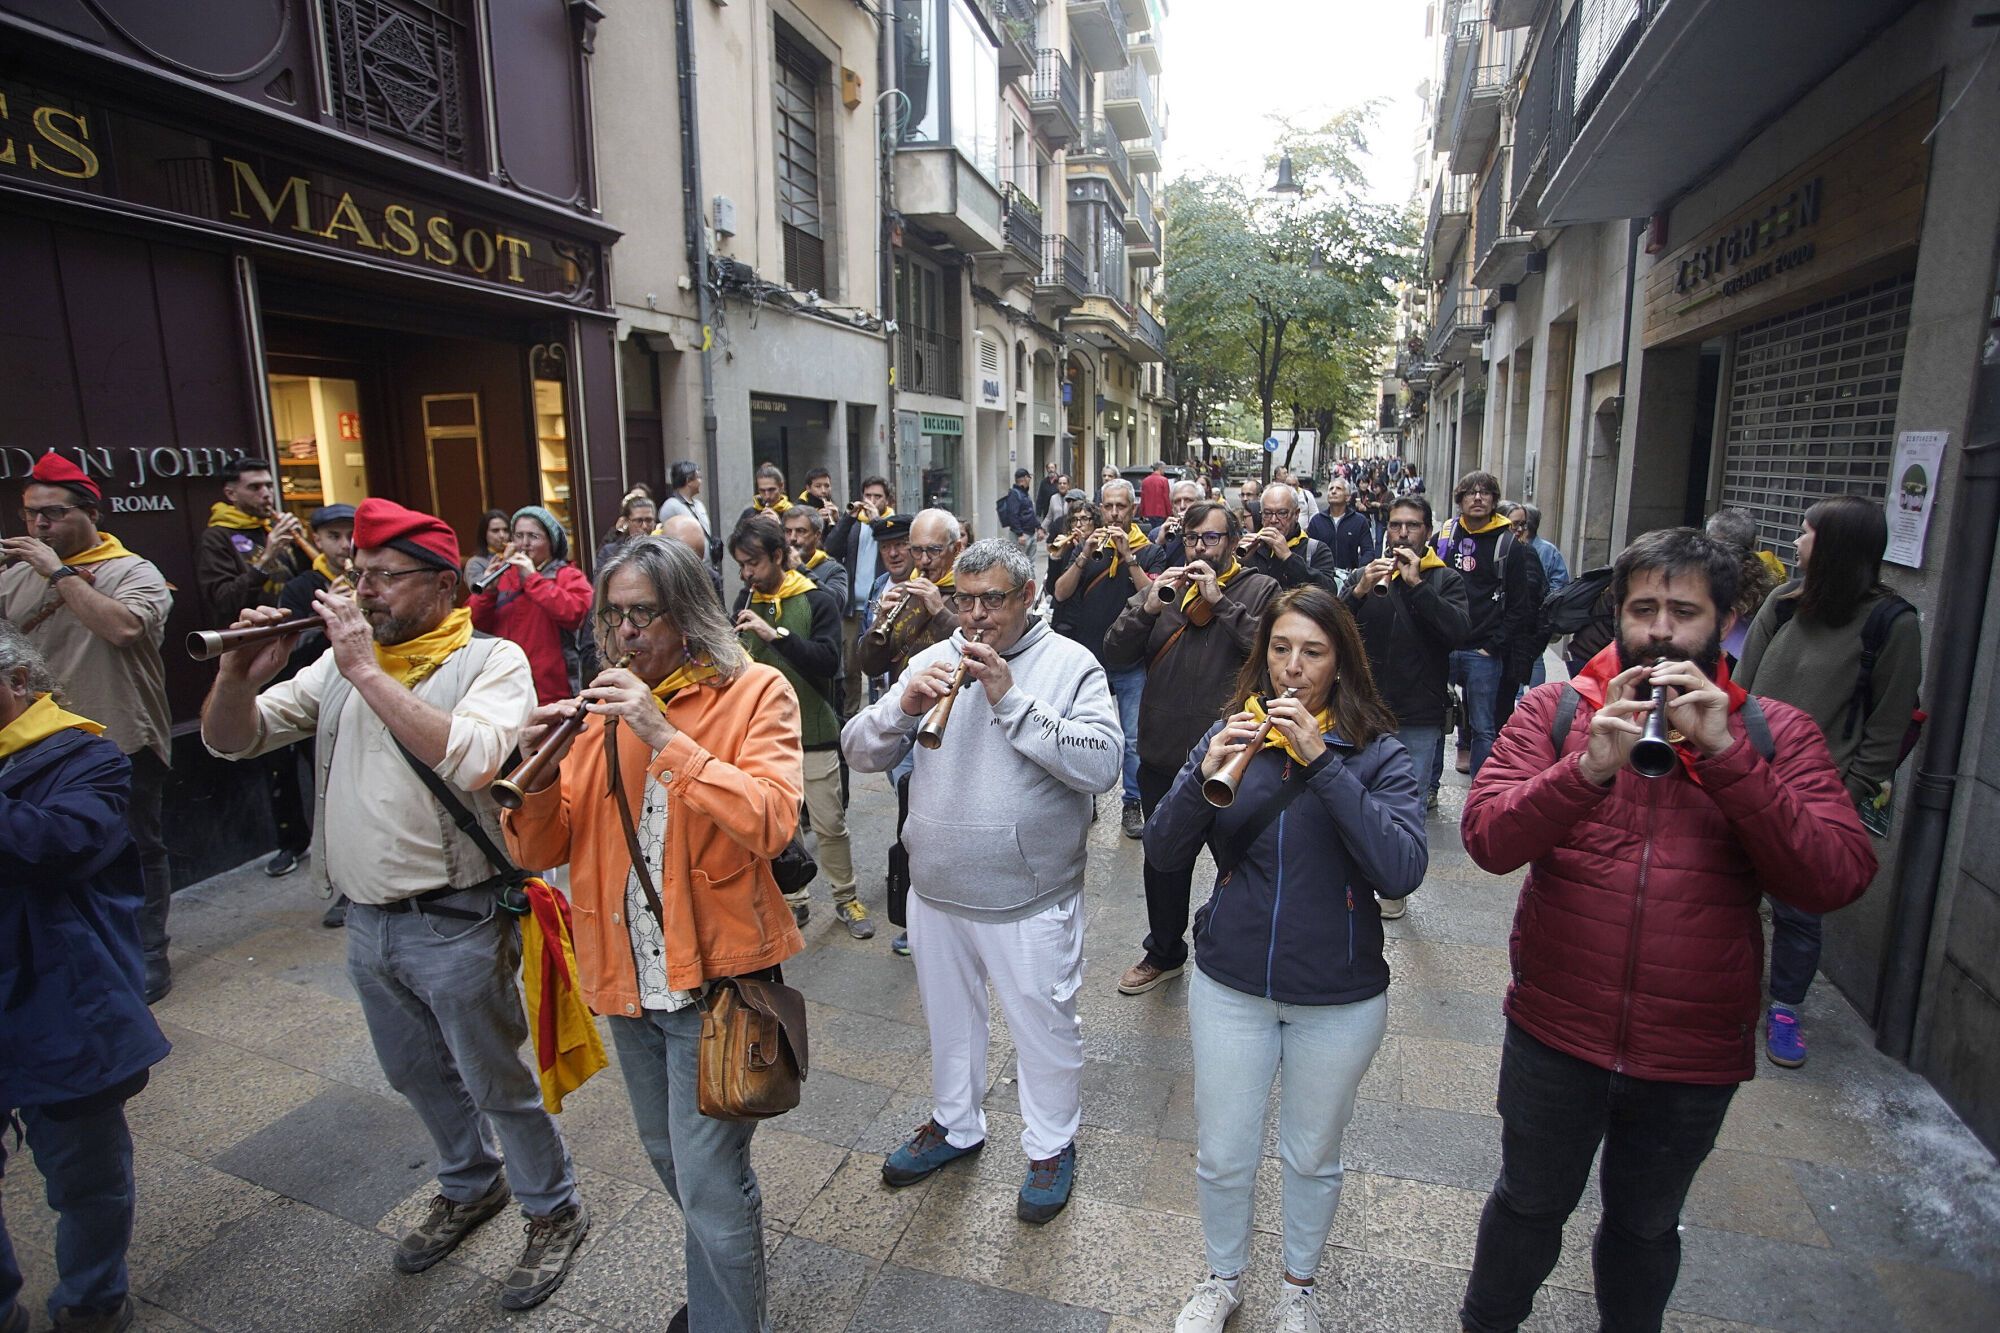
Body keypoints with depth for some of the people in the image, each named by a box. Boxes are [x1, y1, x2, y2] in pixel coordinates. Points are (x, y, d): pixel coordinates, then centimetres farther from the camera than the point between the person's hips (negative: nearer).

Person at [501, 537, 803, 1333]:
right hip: (627, 973, 7)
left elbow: (770, 822, -25)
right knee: (671, 1160, 24)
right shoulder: (604, 706, 4)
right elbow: (539, 852, 2)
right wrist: (538, 773, -17)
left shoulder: (752, 692, -10)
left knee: (709, 1185, 1)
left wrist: (665, 737, -29)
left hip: (712, 974, -6)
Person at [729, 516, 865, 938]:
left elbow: (828, 662, -18)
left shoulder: (818, 600, -7)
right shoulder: (745, 600, 5)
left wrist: (775, 633, -27)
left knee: (830, 825, 5)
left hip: (813, 732, -3)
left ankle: (845, 898, 23)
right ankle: (795, 900, 27)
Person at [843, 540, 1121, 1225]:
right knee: (948, 1015, 23)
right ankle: (955, 1124, 49)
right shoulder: (932, 662, 1)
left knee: (1043, 1024, 13)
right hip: (936, 888, 5)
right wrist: (903, 706, -22)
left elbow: (1101, 765, -24)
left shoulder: (1071, 665, -10)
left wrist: (1011, 699, -28)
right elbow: (860, 751, -1)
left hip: (1030, 898, -4)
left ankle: (1051, 1145, 39)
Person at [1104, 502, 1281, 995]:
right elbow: (1115, 653, -2)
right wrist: (1147, 608, -17)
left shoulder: (1260, 590, -4)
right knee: (1163, 861, 20)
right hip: (1162, 756, 4)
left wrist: (1221, 601, -21)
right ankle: (1164, 953, 41)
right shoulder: (1166, 586, 7)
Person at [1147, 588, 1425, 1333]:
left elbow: (1402, 872, -25)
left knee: (1312, 1159, 20)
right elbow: (1163, 857, -9)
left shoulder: (1376, 753, -10)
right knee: (1221, 1157, 15)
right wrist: (1205, 775, -26)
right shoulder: (1230, 735, -4)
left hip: (1339, 998, -1)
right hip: (1230, 984, 2)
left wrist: (1322, 762, -29)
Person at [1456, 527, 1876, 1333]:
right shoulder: (1556, 710, -8)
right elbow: (1487, 837, -19)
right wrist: (1591, 765, -32)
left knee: (1646, 1227, 25)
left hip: (1694, 1054, 1)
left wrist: (1725, 754, -26)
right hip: (1556, 1032, 0)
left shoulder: (1775, 733, -5)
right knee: (1529, 1205, 21)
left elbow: (1837, 880, -17)